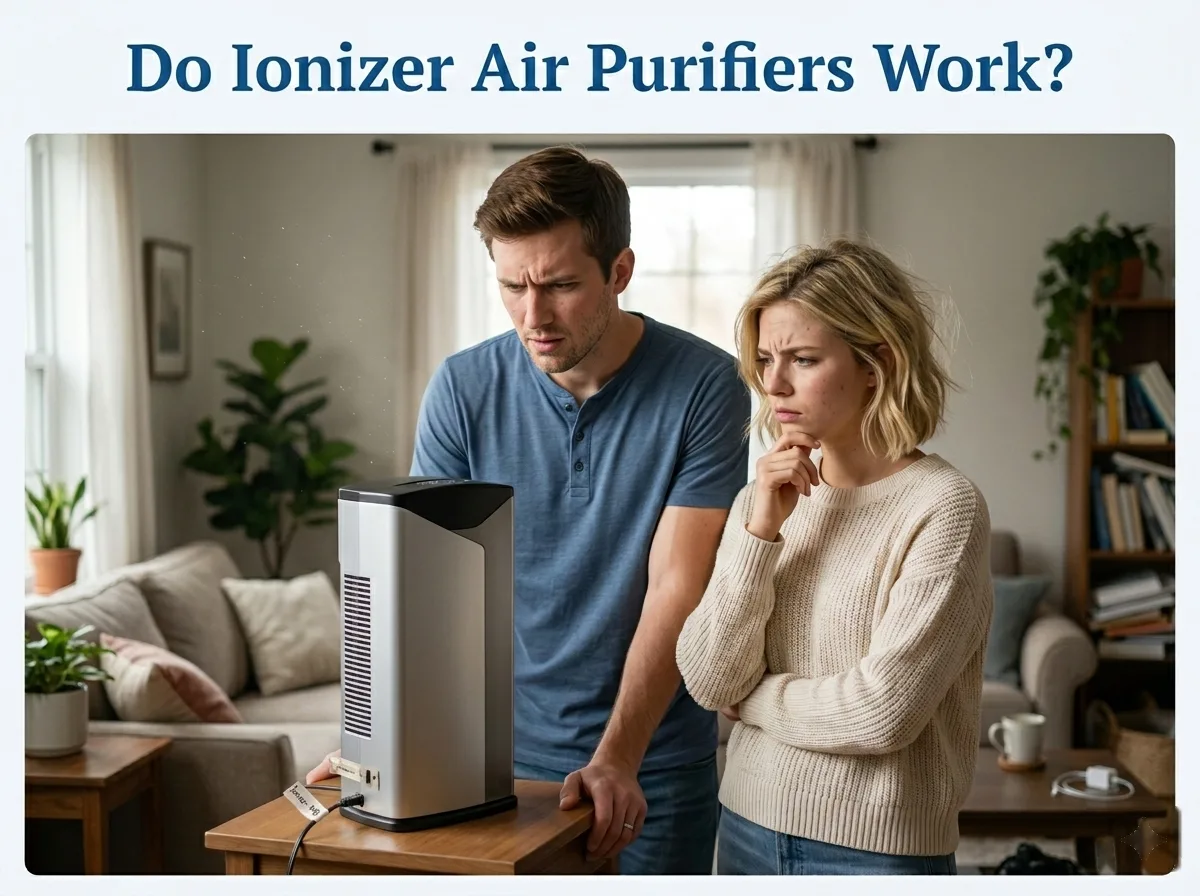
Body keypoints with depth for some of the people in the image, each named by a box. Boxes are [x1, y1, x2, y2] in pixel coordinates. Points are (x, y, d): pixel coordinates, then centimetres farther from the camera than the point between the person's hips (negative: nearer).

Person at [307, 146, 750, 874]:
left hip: (655, 765, -1)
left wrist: (615, 760, -23)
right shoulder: (464, 389, -6)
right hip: (501, 754, 2)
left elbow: (677, 589, -16)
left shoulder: (704, 388, -13)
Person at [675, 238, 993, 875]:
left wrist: (750, 697, -5)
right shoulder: (762, 498, 2)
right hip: (747, 824, 5)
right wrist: (761, 532, -14)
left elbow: (881, 712, -19)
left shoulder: (943, 506, -15)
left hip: (877, 847, -5)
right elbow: (705, 681, -5)